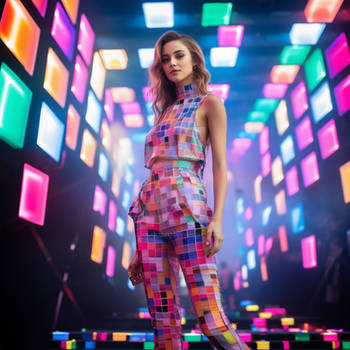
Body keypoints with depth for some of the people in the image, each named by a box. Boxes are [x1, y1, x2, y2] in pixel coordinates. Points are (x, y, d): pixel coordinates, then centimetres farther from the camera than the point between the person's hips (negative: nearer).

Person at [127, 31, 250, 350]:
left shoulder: (209, 103, 10)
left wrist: (217, 219, -16)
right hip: (151, 210, 6)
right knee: (163, 321, 4)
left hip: (187, 207, -5)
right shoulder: (165, 110, 24)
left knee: (211, 320, -9)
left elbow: (220, 165, 0)